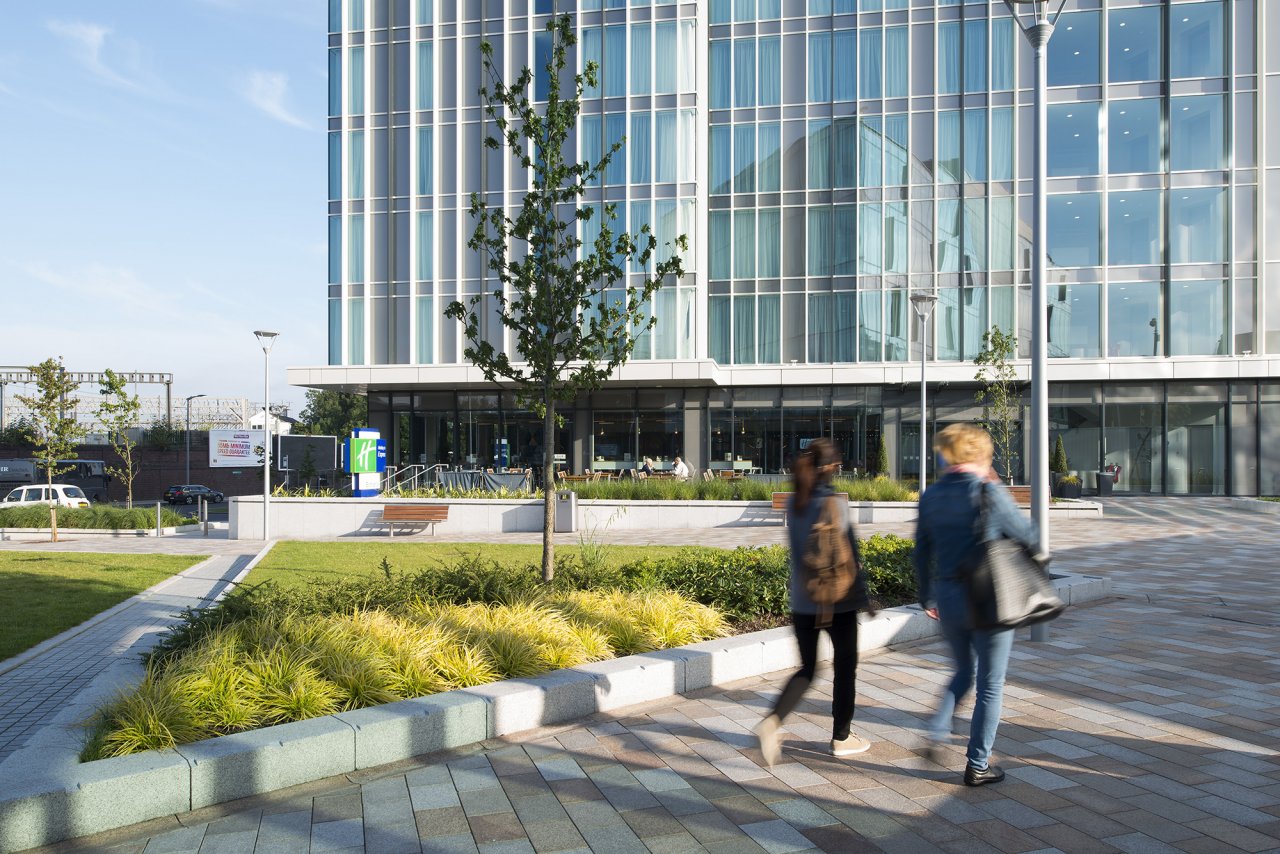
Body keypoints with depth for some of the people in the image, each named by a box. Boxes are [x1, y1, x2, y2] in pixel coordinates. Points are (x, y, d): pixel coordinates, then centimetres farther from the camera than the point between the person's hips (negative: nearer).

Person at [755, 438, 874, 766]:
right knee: (845, 666, 14)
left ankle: (772, 721, -8)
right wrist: (862, 595, -6)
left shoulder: (793, 503, 3)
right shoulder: (834, 503, -15)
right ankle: (842, 738, 25)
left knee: (807, 668, 14)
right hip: (837, 602, -5)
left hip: (802, 601, 5)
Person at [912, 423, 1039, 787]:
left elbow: (922, 553, 8)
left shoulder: (931, 496, 2)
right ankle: (978, 766, 16)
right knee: (990, 685, 9)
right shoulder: (989, 493, -15)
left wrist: (927, 598, 20)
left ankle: (937, 734, 10)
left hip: (947, 597, 5)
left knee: (962, 673, 25)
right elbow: (1028, 535, -4)